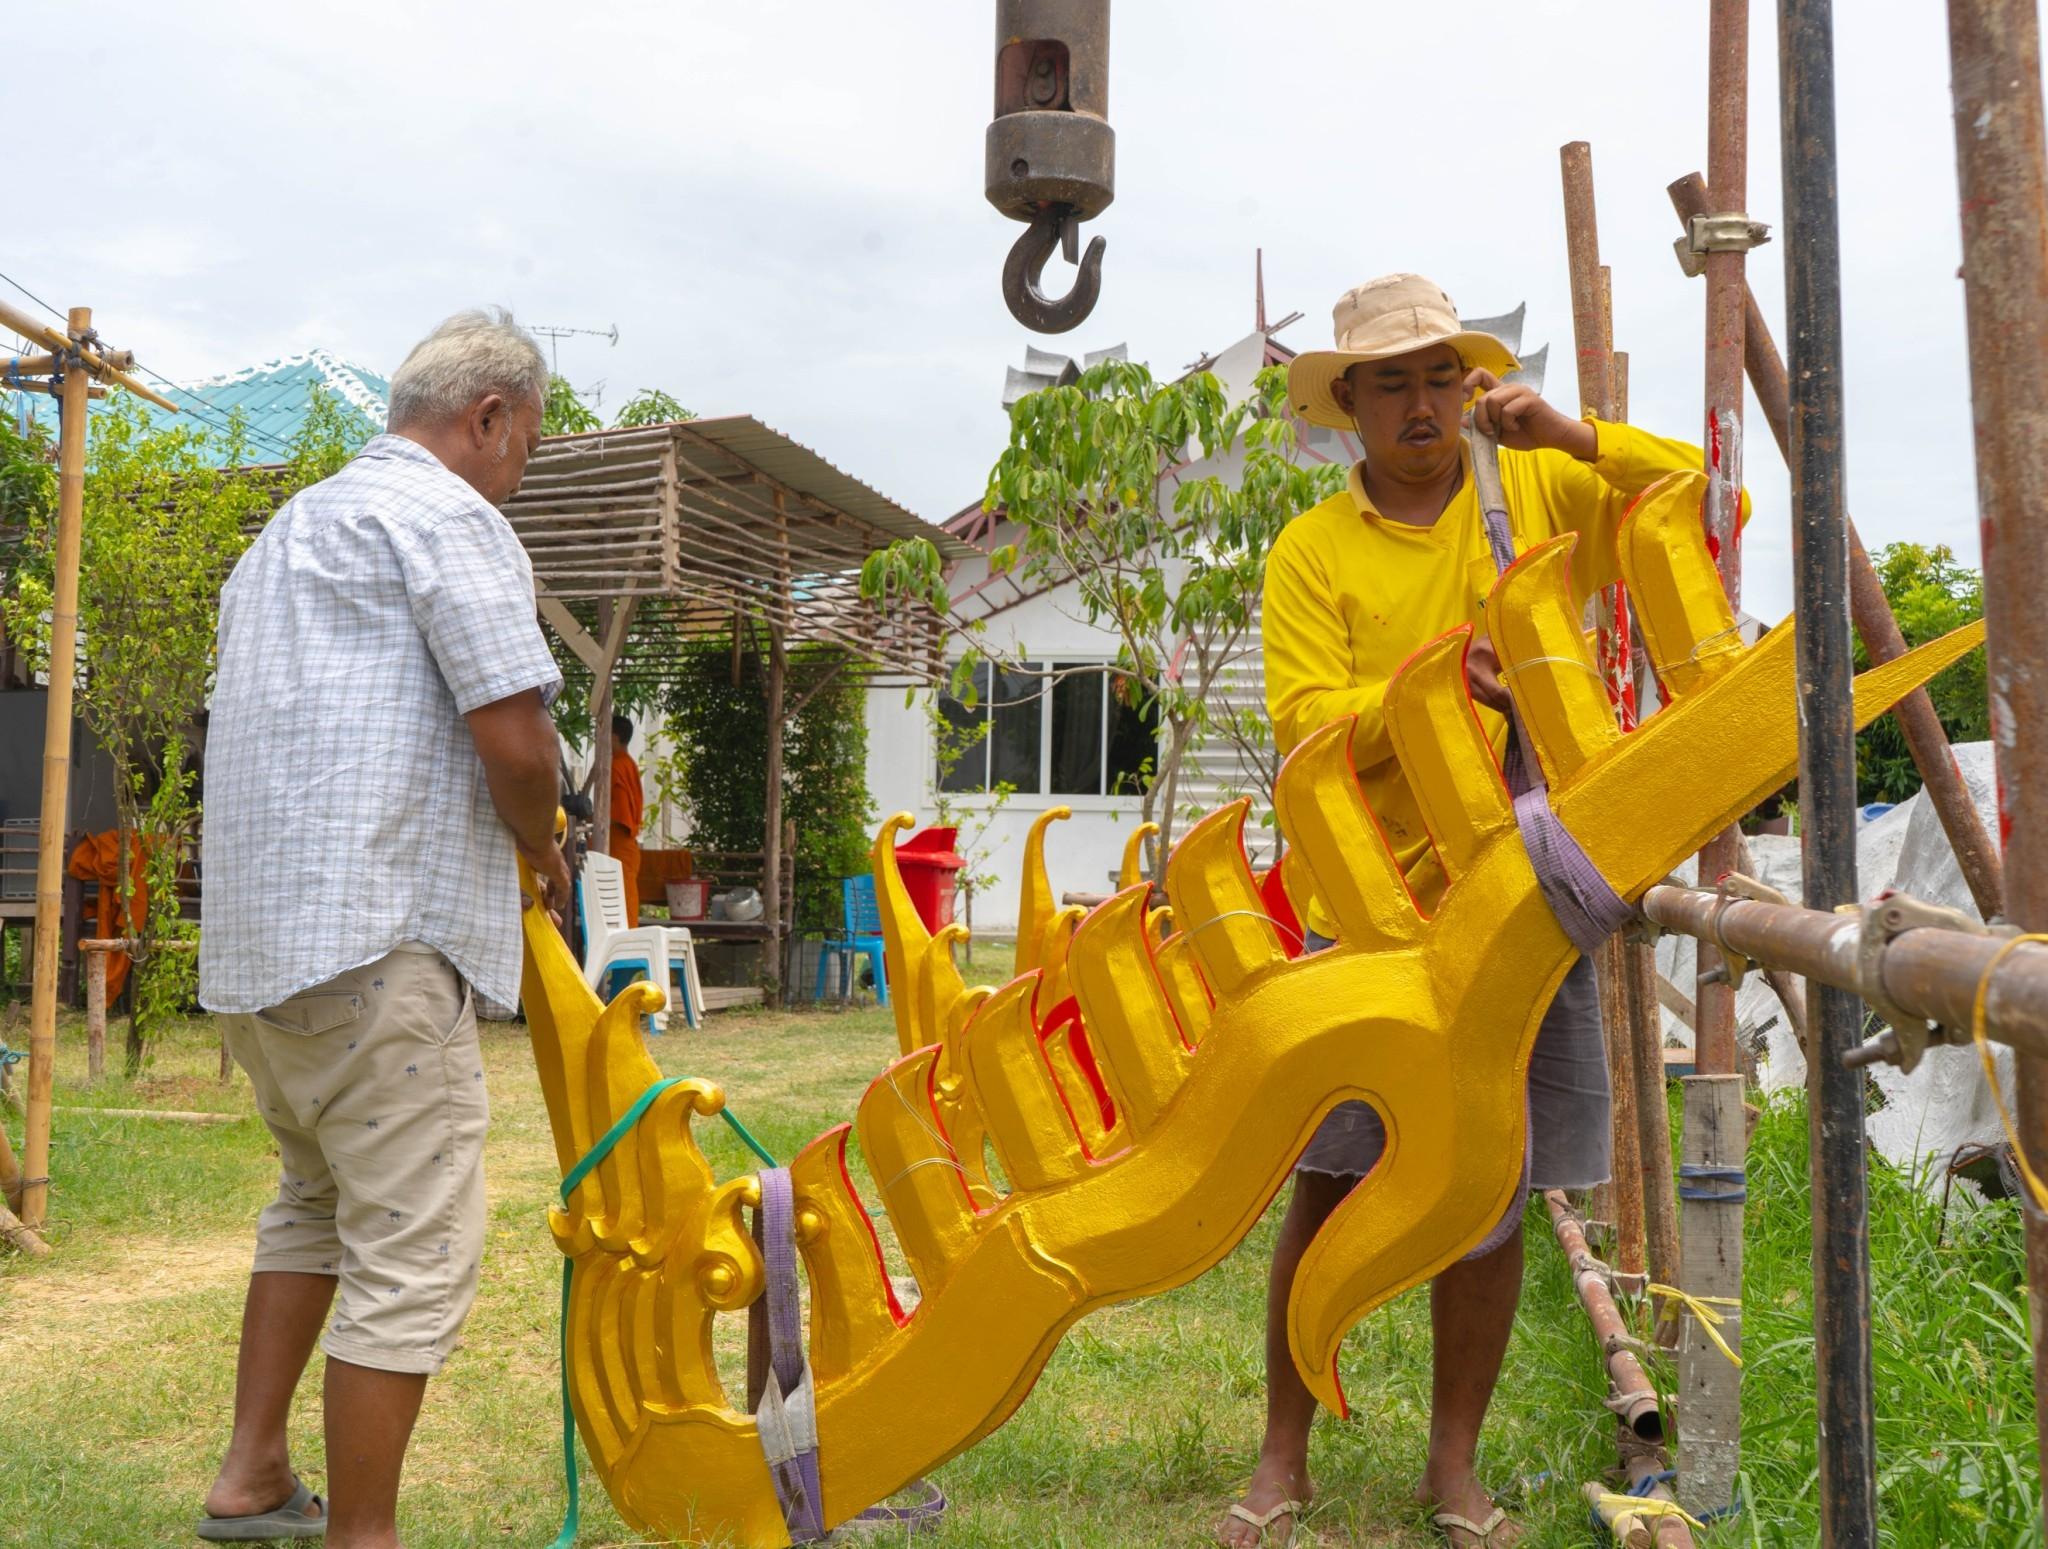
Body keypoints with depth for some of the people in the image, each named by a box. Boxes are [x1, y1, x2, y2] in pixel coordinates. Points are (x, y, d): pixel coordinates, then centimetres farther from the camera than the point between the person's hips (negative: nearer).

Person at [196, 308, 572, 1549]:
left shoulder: (293, 526, 23)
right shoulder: (446, 514, -7)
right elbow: (515, 740, -16)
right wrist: (544, 855, 4)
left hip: (258, 935, 10)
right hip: (376, 936, -10)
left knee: (322, 1192, 25)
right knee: (414, 1245, -3)